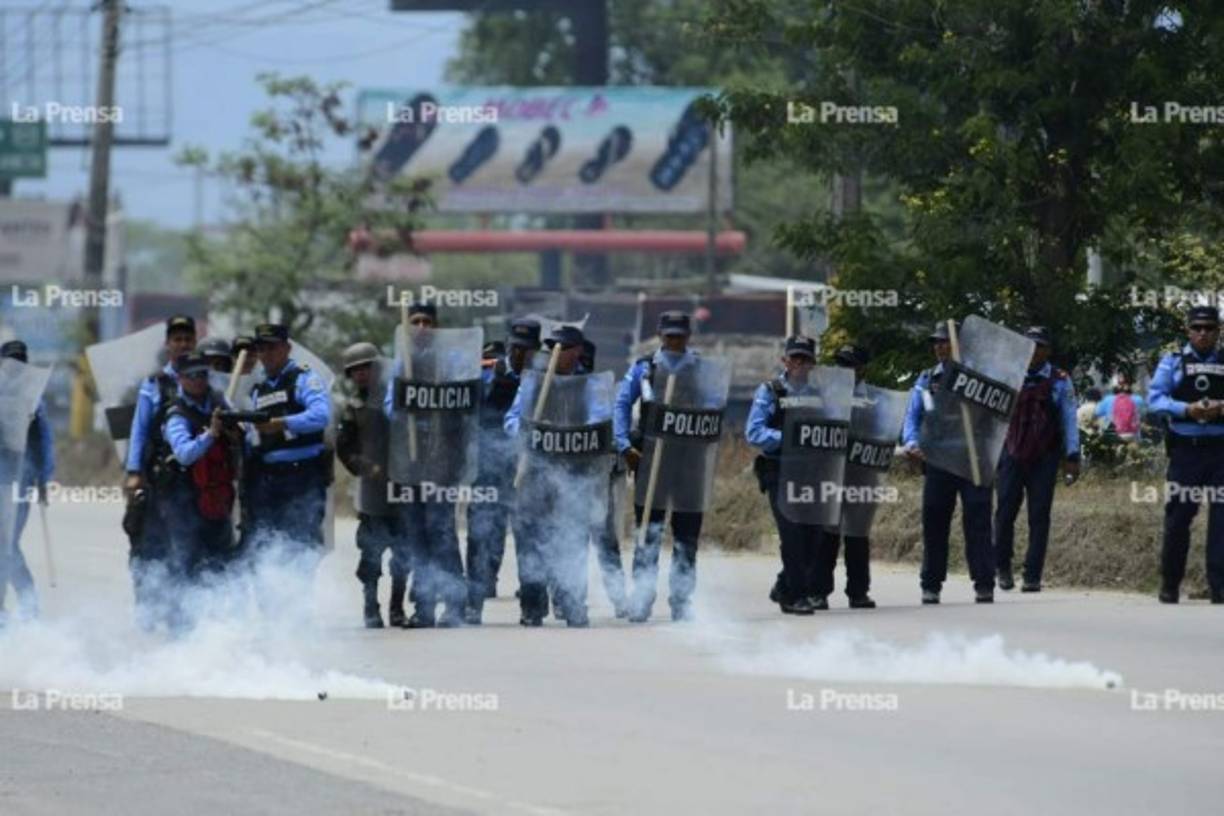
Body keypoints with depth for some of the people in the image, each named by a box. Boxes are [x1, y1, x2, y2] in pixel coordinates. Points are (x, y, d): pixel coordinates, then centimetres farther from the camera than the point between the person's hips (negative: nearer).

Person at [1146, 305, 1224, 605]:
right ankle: (1170, 585, 11)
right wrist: (1188, 409, -18)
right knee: (1178, 518, 1)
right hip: (1185, 448, -1)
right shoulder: (1173, 363, 8)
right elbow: (1155, 397, -2)